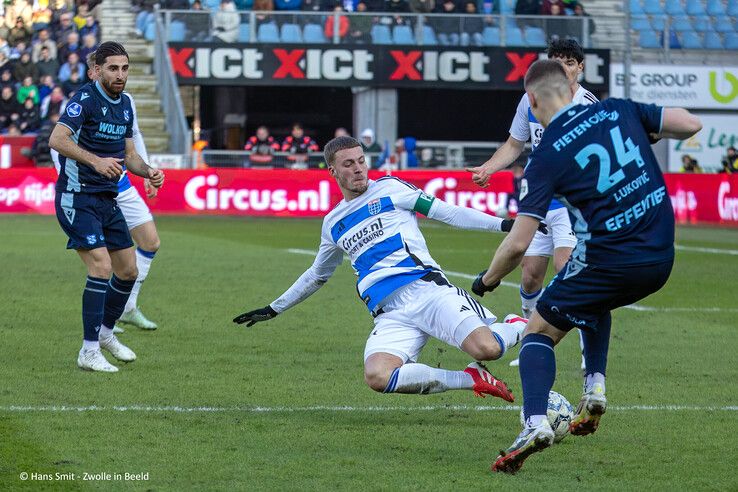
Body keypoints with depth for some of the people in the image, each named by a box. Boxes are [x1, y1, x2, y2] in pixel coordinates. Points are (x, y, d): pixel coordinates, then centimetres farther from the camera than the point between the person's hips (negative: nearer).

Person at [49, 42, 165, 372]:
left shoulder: (124, 104, 12)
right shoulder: (86, 100, -15)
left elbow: (129, 154, 20)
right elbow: (57, 139, -27)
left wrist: (147, 171, 0)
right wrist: (96, 161, -38)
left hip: (107, 199, 8)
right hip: (77, 198, -8)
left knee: (128, 271, 11)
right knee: (101, 267, -17)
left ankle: (105, 332, 33)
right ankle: (89, 352, -11)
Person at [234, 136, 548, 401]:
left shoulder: (389, 189, 10)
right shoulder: (333, 224, 23)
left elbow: (446, 212, 7)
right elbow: (317, 275, 39)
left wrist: (504, 224, -2)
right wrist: (273, 309, 42)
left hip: (426, 289, -3)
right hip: (390, 315, 3)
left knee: (485, 348, -28)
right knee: (376, 376, -31)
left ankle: (517, 326, 11)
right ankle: (471, 380, -16)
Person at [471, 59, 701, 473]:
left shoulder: (546, 156, -7)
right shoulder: (619, 110, 3)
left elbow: (518, 243, -9)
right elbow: (691, 124, 5)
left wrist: (487, 280, 10)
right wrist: (650, 133, 25)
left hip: (609, 261, -6)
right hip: (661, 260, 6)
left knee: (540, 330, 10)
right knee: (595, 302, 36)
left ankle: (536, 422, -13)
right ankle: (595, 387, 20)